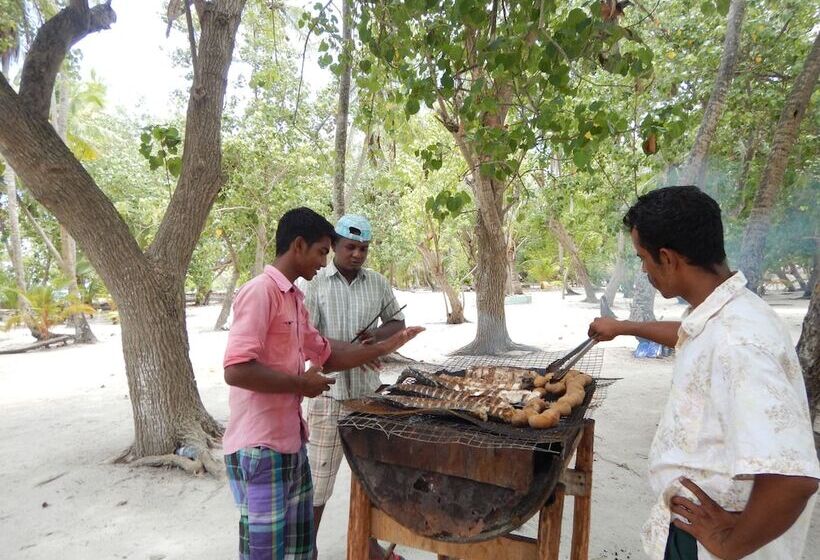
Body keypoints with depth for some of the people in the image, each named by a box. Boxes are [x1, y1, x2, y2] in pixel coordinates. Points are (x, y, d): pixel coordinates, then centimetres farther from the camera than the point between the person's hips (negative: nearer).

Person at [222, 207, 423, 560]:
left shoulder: (294, 297, 12)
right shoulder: (260, 292, -17)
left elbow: (326, 355, 20)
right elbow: (236, 370, -26)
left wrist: (384, 347, 16)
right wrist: (300, 383, -16)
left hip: (290, 442, 9)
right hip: (260, 448, -9)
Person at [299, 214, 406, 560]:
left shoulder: (378, 283, 4)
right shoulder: (316, 285, -7)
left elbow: (397, 322, 14)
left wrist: (377, 335, -8)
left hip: (368, 389, 4)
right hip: (329, 391, -4)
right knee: (319, 473, 6)